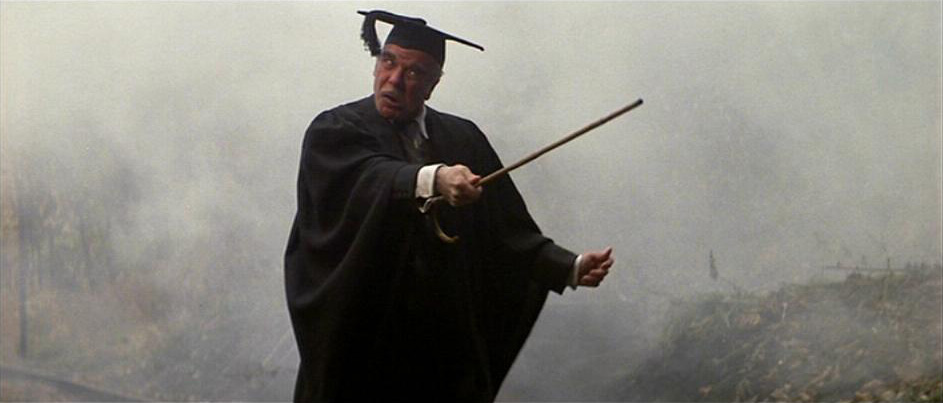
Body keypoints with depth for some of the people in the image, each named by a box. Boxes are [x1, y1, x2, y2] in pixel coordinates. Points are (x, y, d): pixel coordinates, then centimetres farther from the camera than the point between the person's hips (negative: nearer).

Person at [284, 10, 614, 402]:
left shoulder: (463, 140, 8)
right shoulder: (336, 132, -4)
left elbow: (506, 230, 5)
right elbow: (373, 177, -26)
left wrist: (571, 266, -8)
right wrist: (432, 179, -44)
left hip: (448, 339, 3)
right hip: (363, 338, -3)